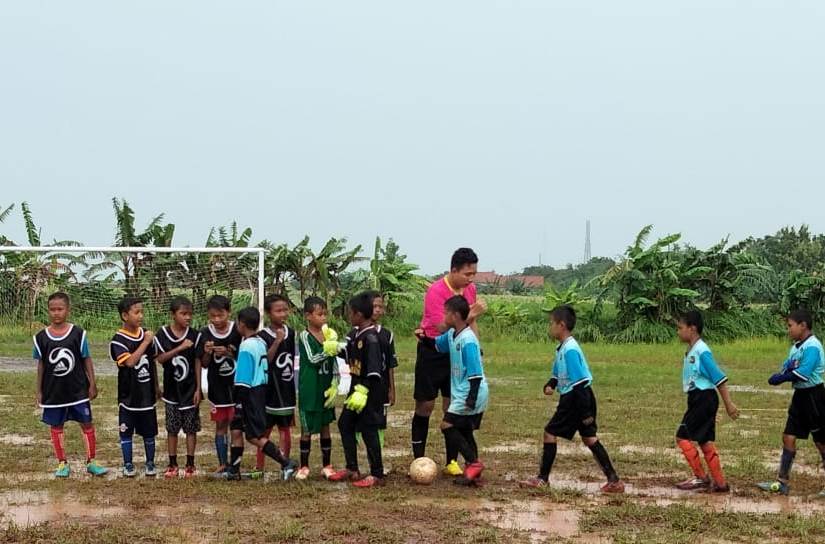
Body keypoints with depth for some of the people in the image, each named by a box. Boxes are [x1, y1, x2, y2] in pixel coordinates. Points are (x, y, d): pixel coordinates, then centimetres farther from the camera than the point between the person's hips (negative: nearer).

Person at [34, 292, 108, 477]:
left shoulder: (78, 334, -7)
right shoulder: (41, 337, -4)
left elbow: (87, 360, 0)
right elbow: (41, 364, 4)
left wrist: (92, 384, -1)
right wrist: (38, 390, 5)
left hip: (78, 389, -1)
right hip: (53, 391, 1)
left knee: (87, 423, 3)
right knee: (56, 426, 9)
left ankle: (91, 462, 14)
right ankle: (62, 464, 21)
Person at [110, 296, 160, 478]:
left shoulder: (146, 334, 3)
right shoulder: (118, 340, -14)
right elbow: (130, 361, -29)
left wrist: (156, 387, 14)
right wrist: (146, 342, -26)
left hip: (147, 394, 4)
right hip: (128, 395, -4)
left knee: (149, 432, 11)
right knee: (126, 432, 7)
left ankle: (150, 463, 23)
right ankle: (128, 464, 19)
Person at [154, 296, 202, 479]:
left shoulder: (195, 336, -5)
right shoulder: (162, 335, -5)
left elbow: (198, 363, -2)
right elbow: (160, 359, -13)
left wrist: (198, 389, -5)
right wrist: (180, 348, -24)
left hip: (190, 390, 0)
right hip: (171, 390, 0)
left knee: (191, 428, 4)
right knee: (172, 429, 8)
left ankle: (190, 464, 13)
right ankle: (172, 464, 17)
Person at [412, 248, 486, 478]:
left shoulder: (470, 289, 1)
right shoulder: (436, 291, -20)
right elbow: (444, 328, -27)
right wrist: (471, 315, -34)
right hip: (432, 352, -5)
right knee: (425, 406, 2)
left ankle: (452, 461, 11)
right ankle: (419, 460, 10)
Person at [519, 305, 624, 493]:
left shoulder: (570, 350, -21)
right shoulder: (562, 348, 10)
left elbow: (580, 382, -22)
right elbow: (558, 374, 21)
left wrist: (585, 413, -21)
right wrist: (550, 385, -1)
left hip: (576, 399, -10)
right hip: (572, 398, 10)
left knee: (550, 433, 0)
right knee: (589, 438, 11)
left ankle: (542, 479, 10)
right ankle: (613, 480, 11)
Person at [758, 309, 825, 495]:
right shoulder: (797, 346, 10)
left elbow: (802, 374, -26)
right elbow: (787, 367, 6)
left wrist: (780, 378, -15)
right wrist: (785, 369, -16)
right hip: (800, 396, 9)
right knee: (788, 438, 6)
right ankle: (782, 482, 10)